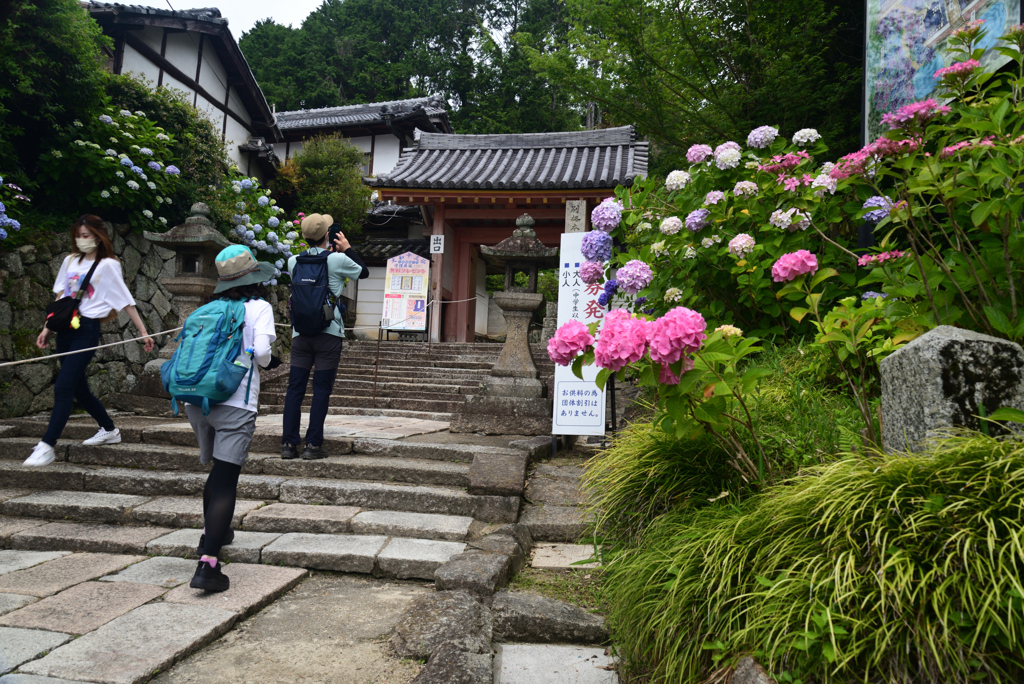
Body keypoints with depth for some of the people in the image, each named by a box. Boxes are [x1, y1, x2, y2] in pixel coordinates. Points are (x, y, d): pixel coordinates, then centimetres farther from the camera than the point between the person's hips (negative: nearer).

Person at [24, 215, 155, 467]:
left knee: (63, 387, -13)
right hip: (65, 329, 7)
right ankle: (109, 430, 30)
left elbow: (126, 301, -5)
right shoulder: (70, 261, 12)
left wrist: (143, 332, -7)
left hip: (86, 331, -7)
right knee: (78, 388, 13)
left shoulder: (107, 265, -4)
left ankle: (47, 446, -10)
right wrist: (47, 329, 13)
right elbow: (60, 298, 16)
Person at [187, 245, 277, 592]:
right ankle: (208, 564, -13)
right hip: (234, 402, -6)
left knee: (218, 472, 25)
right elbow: (261, 353, -11)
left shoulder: (211, 308, 14)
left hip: (196, 400, 6)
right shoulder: (259, 307, 1)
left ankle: (212, 532, 43)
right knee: (226, 481, -6)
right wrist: (263, 359, 11)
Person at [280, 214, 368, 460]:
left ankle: (288, 444, 8)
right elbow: (364, 272, 9)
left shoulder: (294, 261, 5)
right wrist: (347, 249, 16)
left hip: (301, 333, 4)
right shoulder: (337, 259, -7)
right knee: (321, 390, 1)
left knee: (295, 388, 6)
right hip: (328, 333, -4)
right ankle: (313, 444, 2)